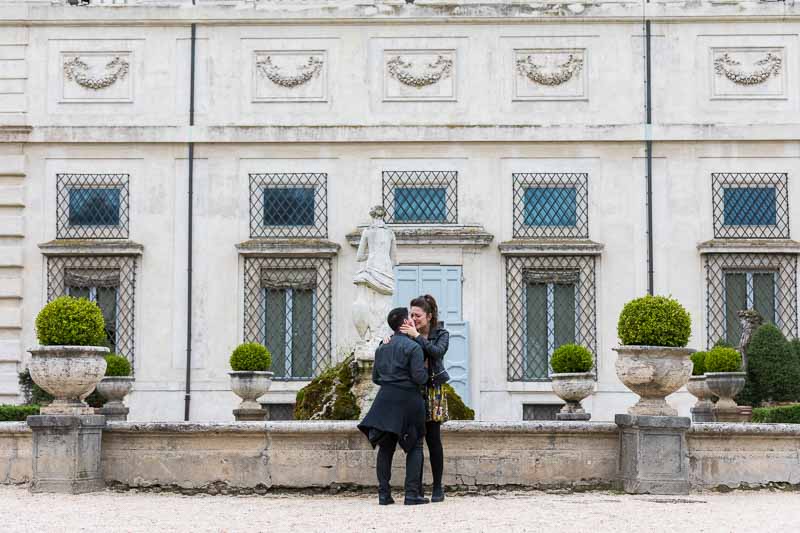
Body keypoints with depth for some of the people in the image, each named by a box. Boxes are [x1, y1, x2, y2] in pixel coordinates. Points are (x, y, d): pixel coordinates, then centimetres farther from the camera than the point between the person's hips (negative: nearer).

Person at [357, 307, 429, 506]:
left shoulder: (382, 348, 11)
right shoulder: (413, 347, -10)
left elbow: (375, 377, 15)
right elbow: (420, 377, -15)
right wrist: (425, 369, 5)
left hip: (385, 400, 6)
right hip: (408, 400, -5)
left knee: (385, 447, 10)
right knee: (415, 446, 3)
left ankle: (384, 493, 8)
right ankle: (412, 493, -3)